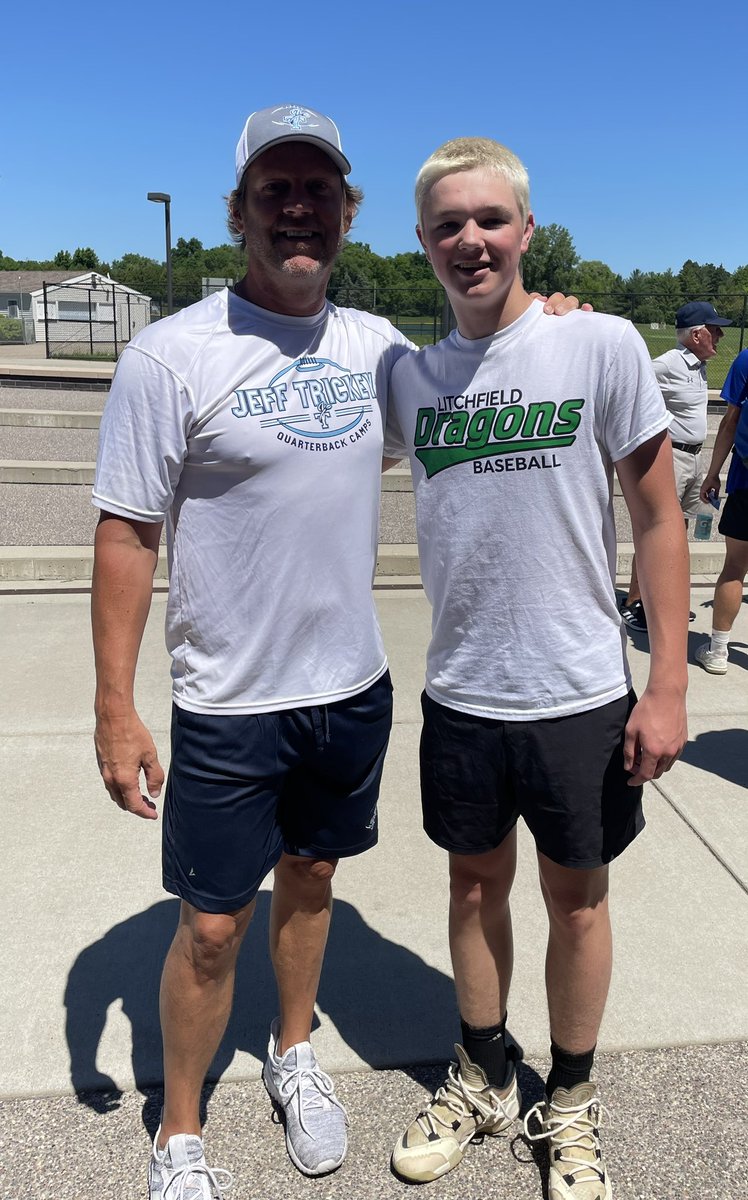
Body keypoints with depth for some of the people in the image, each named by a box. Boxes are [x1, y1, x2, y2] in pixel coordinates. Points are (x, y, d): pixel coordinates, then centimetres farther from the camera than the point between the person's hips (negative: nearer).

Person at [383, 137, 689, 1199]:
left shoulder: (602, 346, -7)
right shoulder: (410, 377, 2)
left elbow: (658, 521, -6)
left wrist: (668, 685, -9)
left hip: (581, 693, -2)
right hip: (459, 694, 3)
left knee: (575, 895, 14)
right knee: (477, 884, 18)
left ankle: (572, 1101, 39)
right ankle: (483, 1078, 42)